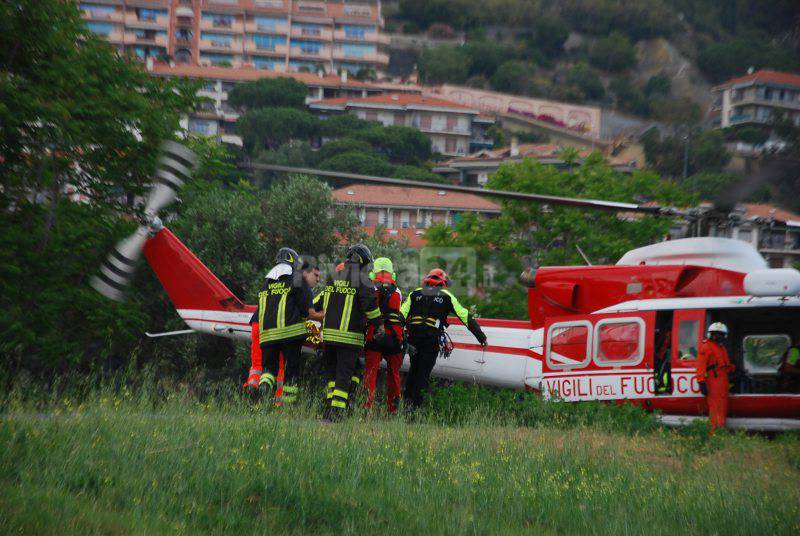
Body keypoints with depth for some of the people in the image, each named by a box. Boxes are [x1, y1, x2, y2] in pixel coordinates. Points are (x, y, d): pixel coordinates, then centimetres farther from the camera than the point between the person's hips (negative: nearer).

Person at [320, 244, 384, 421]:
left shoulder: (334, 278, 12)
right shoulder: (362, 280, -8)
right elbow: (370, 305, -12)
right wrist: (379, 324, 1)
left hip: (329, 333, 6)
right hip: (350, 336, -6)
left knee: (334, 372, 18)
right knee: (344, 374, -2)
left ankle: (329, 409, 17)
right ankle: (336, 412, -8)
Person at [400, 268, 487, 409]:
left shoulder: (415, 293, 16)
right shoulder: (447, 296, 11)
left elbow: (401, 315, 7)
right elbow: (466, 317, 10)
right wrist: (481, 336, 13)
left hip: (413, 336, 3)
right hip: (432, 339, -3)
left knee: (414, 367, 20)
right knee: (424, 371, 3)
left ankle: (407, 398, 17)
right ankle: (415, 403, -1)